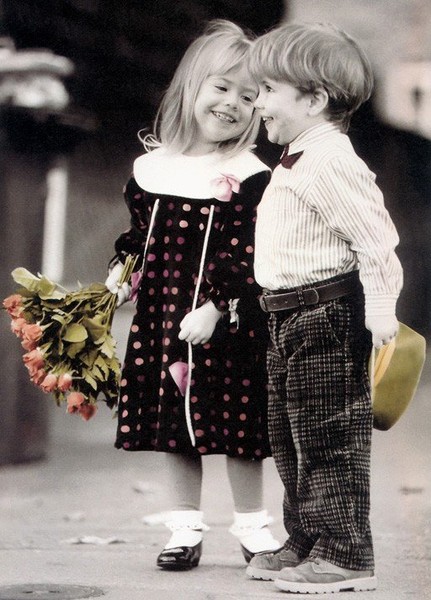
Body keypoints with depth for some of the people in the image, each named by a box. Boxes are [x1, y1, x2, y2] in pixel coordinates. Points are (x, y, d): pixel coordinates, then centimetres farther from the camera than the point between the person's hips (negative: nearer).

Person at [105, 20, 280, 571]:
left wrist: (216, 308, -21)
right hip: (161, 319, 4)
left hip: (229, 326, -4)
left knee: (237, 427, 3)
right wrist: (121, 271, 1)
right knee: (174, 426, 11)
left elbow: (246, 257, -13)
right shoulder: (151, 166, 5)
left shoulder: (248, 175, -8)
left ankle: (251, 526, 20)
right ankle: (185, 529, 23)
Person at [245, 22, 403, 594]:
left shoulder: (331, 164, -18)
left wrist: (380, 311, -24)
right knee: (290, 434, 17)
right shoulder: (299, 161, 14)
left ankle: (345, 556, 5)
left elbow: (377, 240, -21)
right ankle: (306, 543, 29)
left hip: (326, 315, -11)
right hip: (291, 316, 11)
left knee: (328, 438, -4)